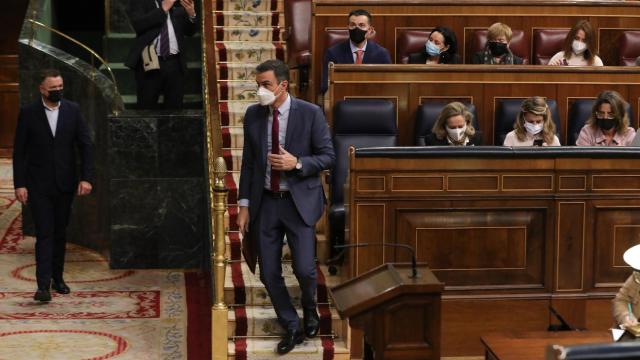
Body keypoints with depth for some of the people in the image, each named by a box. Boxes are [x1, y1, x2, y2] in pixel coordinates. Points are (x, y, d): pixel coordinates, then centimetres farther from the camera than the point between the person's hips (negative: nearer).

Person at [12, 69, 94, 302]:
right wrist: (19, 184, -8)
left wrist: (86, 178, -7)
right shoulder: (28, 113, -4)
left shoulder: (72, 110, 2)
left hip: (65, 184, 3)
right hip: (39, 185, -2)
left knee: (60, 233, 11)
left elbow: (86, 145, 2)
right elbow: (19, 151, -2)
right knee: (44, 234, -8)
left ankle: (57, 278, 24)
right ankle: (43, 284, -11)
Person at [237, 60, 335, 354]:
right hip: (265, 203, 3)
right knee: (269, 274, 4)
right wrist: (244, 204, 4)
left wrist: (297, 163, -20)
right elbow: (248, 162, 8)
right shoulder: (253, 115, 2)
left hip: (299, 202, -3)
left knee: (304, 269, -8)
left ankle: (309, 310, 27)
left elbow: (328, 156, -4)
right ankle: (292, 328, 24)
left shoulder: (310, 114, -8)